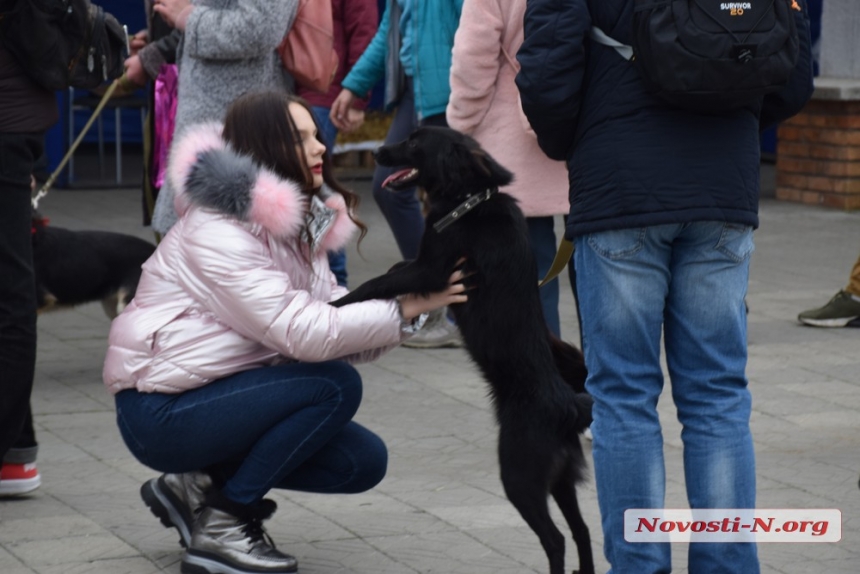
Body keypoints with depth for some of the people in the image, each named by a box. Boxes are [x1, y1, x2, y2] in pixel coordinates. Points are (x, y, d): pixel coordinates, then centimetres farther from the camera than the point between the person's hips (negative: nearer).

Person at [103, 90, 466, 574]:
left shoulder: (298, 225, 8)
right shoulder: (217, 233, -21)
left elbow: (333, 320, -2)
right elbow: (302, 332, -28)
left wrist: (414, 304, -18)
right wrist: (403, 309, -28)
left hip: (218, 395, 9)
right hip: (161, 412, -9)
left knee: (364, 461, -1)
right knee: (336, 386, -23)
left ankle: (197, 485, 10)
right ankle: (221, 526, -12)